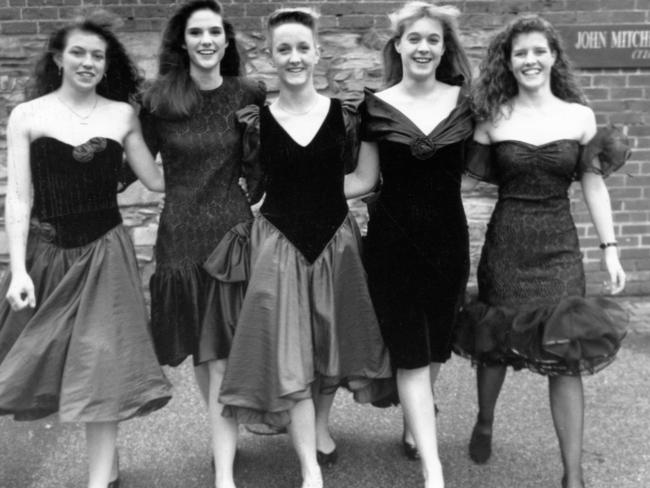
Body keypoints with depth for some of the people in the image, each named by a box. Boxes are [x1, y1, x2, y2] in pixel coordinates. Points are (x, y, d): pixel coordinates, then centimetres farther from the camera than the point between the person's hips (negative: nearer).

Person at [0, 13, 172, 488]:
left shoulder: (123, 115, 2)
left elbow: (156, 179, 6)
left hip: (104, 253, 0)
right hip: (45, 252, 1)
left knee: (103, 363, -1)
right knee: (39, 357, 10)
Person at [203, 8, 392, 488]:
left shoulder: (343, 115, -3)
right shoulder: (256, 120, -3)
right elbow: (251, 189, 5)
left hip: (335, 240, 1)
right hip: (278, 244, -1)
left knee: (330, 341, 14)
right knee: (287, 352, -2)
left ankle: (319, 423, 42)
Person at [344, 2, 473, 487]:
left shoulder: (463, 100, 1)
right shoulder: (375, 106, -2)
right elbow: (365, 180, 1)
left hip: (447, 237, 2)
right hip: (392, 239, -2)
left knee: (437, 343, 14)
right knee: (410, 352, -2)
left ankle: (416, 424, 42)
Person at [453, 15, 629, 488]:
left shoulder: (580, 116, 1)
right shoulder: (492, 118, 0)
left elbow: (593, 184, 4)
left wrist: (611, 248, 2)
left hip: (559, 245, 0)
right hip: (505, 241, 0)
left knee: (566, 355, -3)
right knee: (495, 344, 11)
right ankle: (484, 425, 40)